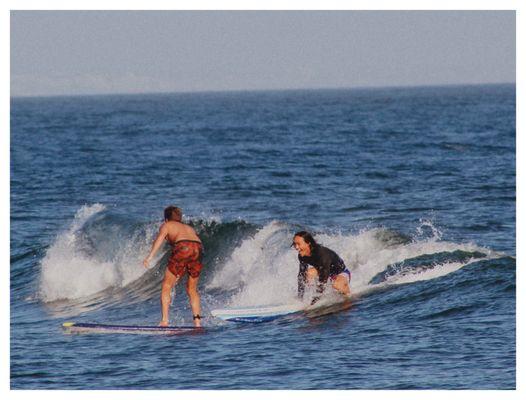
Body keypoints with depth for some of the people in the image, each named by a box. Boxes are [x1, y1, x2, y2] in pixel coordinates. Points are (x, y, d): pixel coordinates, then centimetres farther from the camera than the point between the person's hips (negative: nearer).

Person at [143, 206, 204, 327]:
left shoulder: (167, 225, 23)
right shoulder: (189, 228, 38)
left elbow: (160, 237, 2)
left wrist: (150, 256, -12)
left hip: (182, 247, -5)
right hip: (198, 248, 5)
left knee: (166, 287, 5)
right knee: (192, 289, 20)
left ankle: (164, 321, -6)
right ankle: (197, 322, 10)